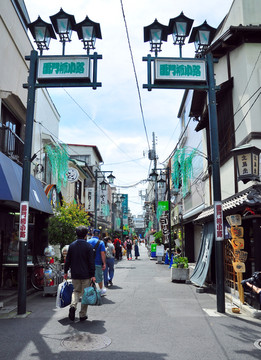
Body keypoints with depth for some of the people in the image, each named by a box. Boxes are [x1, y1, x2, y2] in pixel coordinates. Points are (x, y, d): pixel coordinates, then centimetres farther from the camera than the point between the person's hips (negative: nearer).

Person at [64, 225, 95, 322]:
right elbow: (91, 262, -10)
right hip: (86, 275, -3)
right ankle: (82, 315, 13)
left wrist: (65, 272, 16)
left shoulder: (72, 245, 2)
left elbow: (67, 260, 7)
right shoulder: (88, 246, -9)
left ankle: (73, 305, -7)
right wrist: (93, 275, -6)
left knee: (76, 291, 19)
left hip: (75, 274, 3)